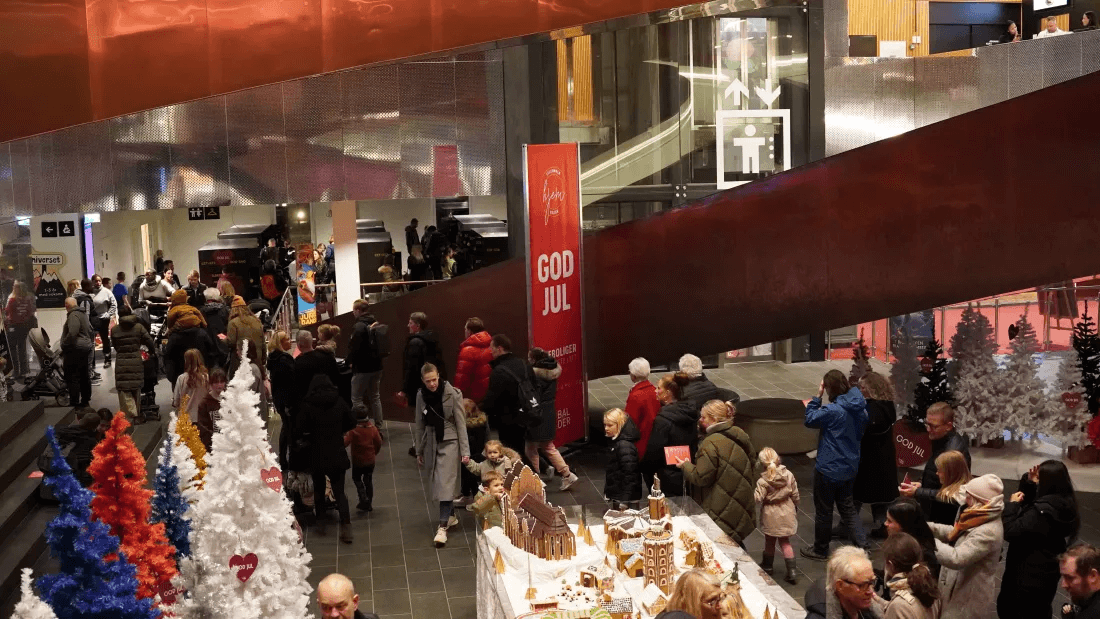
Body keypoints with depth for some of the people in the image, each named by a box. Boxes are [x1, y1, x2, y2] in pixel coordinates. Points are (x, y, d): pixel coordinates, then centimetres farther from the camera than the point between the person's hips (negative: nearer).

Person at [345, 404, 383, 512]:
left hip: (358, 461, -4)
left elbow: (345, 443, -25)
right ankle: (368, 504, 22)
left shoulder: (353, 430, -21)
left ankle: (364, 499, 4)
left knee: (356, 479, 17)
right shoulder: (372, 428, -6)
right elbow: (378, 443, 2)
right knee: (368, 480, 16)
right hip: (370, 460, 4)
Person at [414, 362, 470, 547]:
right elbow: (420, 425, 9)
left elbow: (461, 423, -9)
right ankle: (451, 516, 28)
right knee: (438, 482, 10)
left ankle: (443, 527, -11)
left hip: (449, 442, -4)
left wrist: (465, 451, -11)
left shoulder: (452, 394, -12)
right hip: (431, 442, 4)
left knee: (445, 483, -9)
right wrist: (419, 451, 13)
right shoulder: (421, 395, 1)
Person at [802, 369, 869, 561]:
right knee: (847, 505, 22)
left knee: (823, 510, 9)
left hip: (829, 469, -7)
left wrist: (817, 397, -12)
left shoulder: (833, 410, -26)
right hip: (850, 467, 7)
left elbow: (810, 419, -14)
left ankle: (820, 550, 24)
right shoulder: (859, 408, -2)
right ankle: (862, 544, 14)